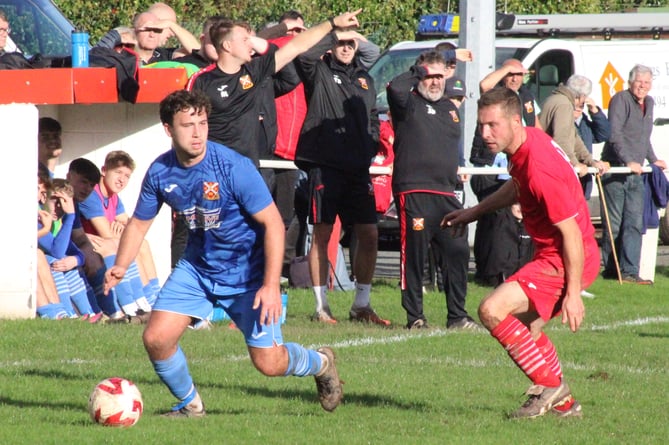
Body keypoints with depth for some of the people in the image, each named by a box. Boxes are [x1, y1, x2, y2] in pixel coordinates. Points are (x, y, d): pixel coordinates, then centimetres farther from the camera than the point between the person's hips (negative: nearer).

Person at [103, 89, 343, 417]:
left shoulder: (233, 167, -24)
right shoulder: (160, 172, -9)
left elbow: (272, 223, -20)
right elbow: (139, 222, 6)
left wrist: (271, 285, -26)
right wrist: (120, 267, -11)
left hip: (248, 273, -4)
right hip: (197, 268, 4)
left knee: (269, 363, -6)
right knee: (156, 339, -10)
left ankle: (320, 363, 30)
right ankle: (190, 404, 18)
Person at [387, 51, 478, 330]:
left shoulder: (450, 108, 22)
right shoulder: (409, 103, 1)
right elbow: (396, 88, -20)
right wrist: (417, 73, -7)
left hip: (446, 193, 6)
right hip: (413, 192, -6)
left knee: (458, 253, 3)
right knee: (414, 255, -5)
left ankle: (457, 315, 11)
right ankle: (415, 317, 1)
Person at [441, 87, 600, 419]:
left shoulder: (539, 167, -27)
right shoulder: (525, 142, 2)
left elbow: (571, 231, -24)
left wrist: (573, 293, -22)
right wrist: (473, 212, 27)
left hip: (564, 260, -10)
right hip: (550, 253, 10)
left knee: (493, 311, -17)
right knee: (526, 326, 24)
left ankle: (550, 386, -6)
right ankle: (563, 403, 34)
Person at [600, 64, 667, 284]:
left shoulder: (648, 103, 17)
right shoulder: (620, 100, -9)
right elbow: (614, 135, -19)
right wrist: (628, 161, -26)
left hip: (636, 173, 7)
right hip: (615, 171, -7)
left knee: (635, 223, -2)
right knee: (614, 223, -3)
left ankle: (630, 272, -4)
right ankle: (610, 268, 6)